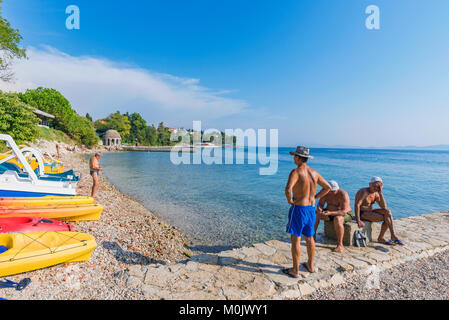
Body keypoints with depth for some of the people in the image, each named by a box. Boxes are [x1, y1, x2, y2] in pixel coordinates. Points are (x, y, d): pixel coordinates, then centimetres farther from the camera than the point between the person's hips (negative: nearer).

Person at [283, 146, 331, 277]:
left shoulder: (296, 172, -18)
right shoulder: (314, 172, 5)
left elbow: (288, 189, -33)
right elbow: (327, 187, 15)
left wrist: (290, 200, -14)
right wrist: (314, 197, 14)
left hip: (298, 209, -7)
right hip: (311, 208, 7)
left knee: (296, 240, 4)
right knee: (309, 238, 20)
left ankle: (295, 270, 15)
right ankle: (310, 265, 37)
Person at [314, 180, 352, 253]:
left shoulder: (343, 194, -26)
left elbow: (344, 212, -32)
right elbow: (320, 204, -6)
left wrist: (330, 213, -44)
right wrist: (319, 209, -31)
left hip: (345, 214, -6)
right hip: (330, 212, 6)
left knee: (337, 219, -38)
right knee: (315, 214, -14)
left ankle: (340, 245, -28)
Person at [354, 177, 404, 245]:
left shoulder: (376, 194, 7)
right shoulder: (363, 192, -18)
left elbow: (384, 207, -3)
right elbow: (356, 205, -28)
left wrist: (380, 193, -10)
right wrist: (358, 221, -33)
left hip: (370, 212, 8)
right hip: (361, 213, -8)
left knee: (387, 211, -13)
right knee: (387, 217, -17)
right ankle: (393, 237, 2)